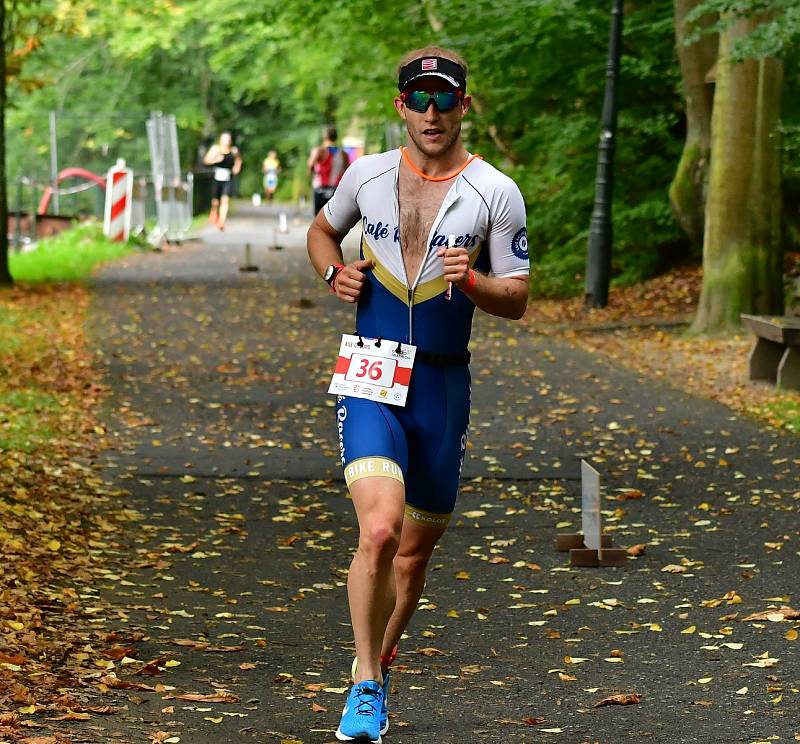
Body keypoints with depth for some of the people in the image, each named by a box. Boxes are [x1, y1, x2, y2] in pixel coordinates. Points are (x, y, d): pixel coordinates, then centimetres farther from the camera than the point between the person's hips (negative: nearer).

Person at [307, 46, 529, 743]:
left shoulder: (495, 194, -2)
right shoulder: (367, 174, 3)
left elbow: (516, 299, 2)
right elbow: (322, 230, 23)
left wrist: (470, 280, -19)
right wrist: (336, 273, 2)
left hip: (443, 387, 1)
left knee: (415, 549, 11)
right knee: (379, 531, -21)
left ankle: (380, 662, 37)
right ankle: (367, 686, -6)